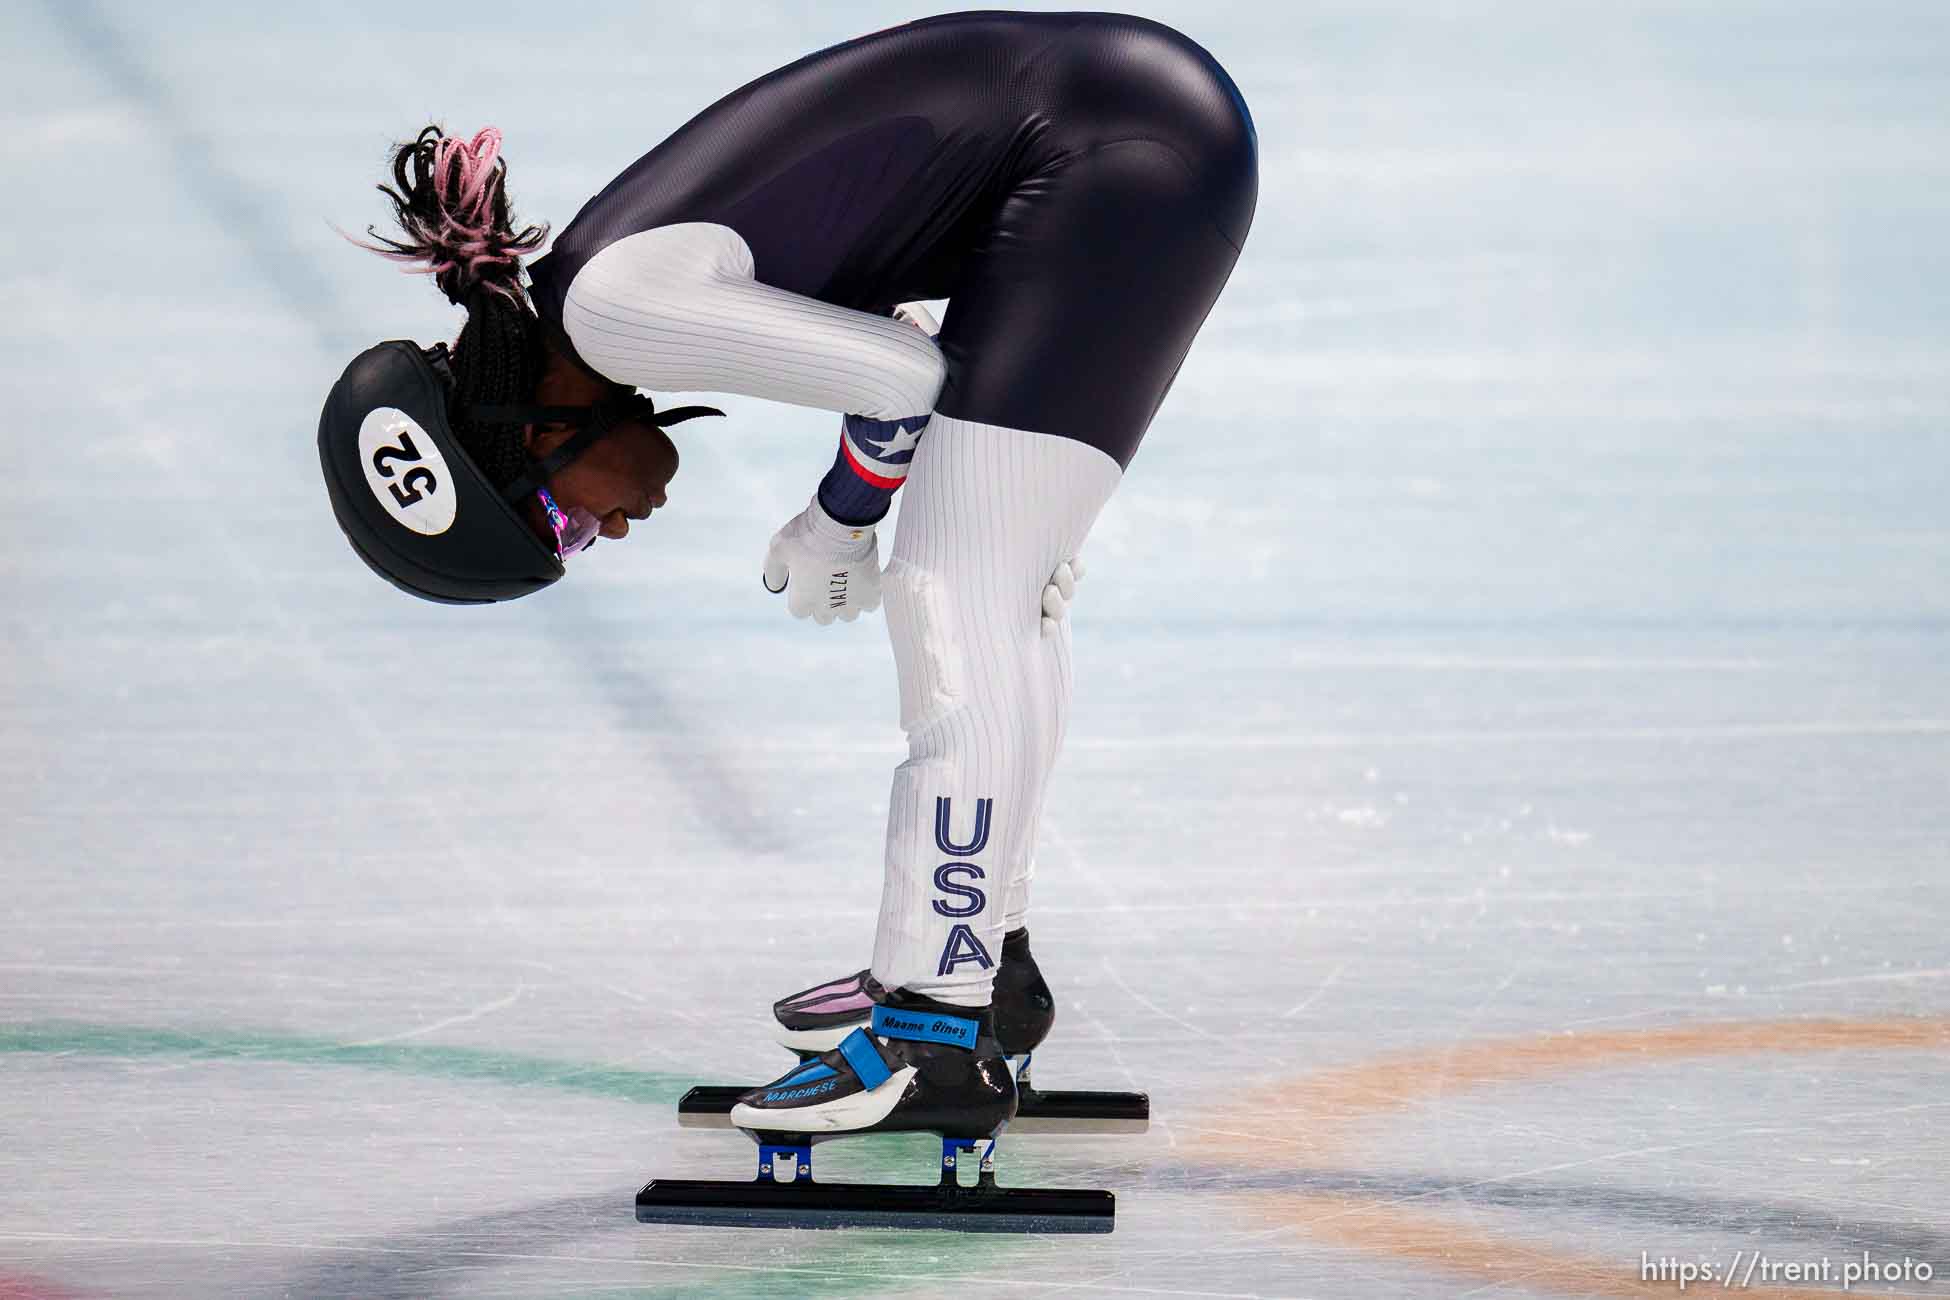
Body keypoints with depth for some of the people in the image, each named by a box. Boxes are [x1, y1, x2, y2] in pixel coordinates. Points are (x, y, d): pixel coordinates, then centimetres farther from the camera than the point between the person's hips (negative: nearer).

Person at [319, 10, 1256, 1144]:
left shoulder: (607, 301, -16)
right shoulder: (623, 282, 11)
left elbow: (901, 377, -14)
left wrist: (837, 530, 3)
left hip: (1113, 154, -10)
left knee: (956, 611, -10)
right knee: (1001, 593, 18)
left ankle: (935, 1043, -8)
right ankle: (984, 959, 30)